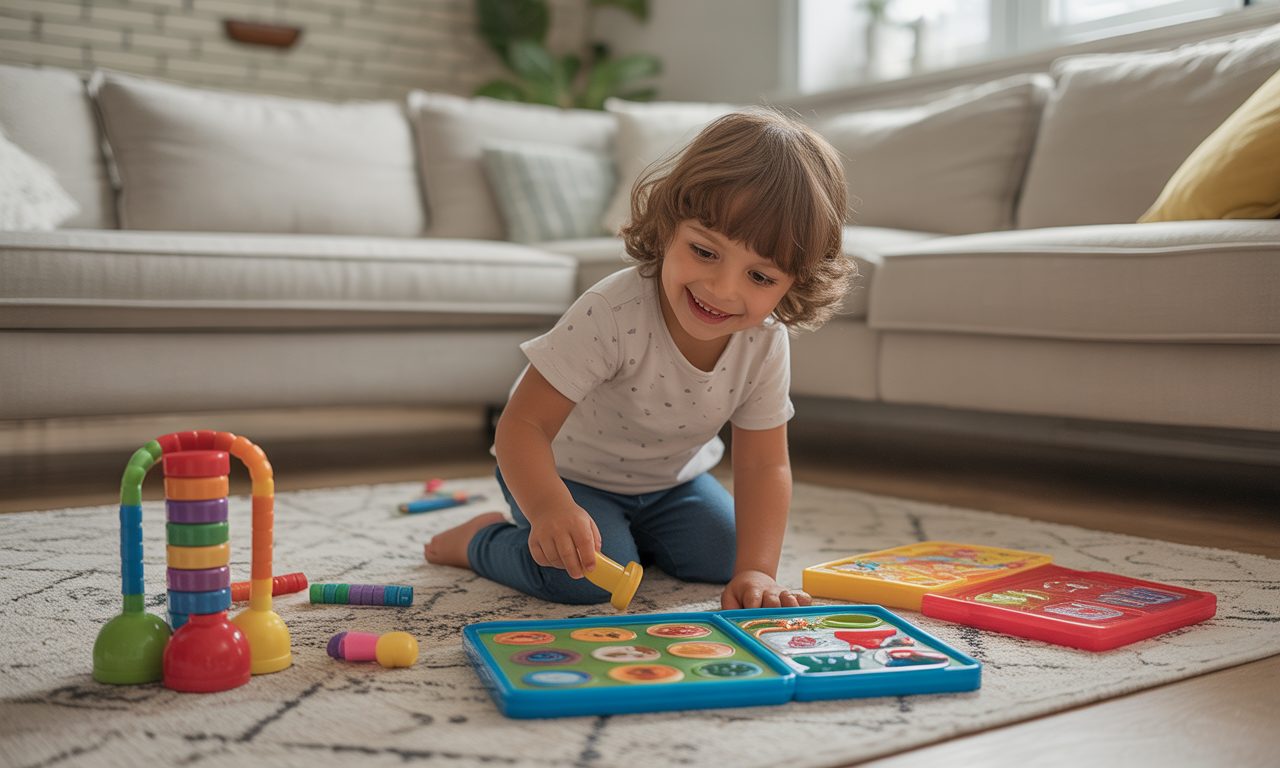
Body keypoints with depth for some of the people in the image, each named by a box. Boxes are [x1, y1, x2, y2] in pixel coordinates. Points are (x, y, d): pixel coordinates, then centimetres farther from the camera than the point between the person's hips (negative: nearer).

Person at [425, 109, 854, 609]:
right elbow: (524, 424, -37)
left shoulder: (765, 343, -21)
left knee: (724, 558, -3)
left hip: (668, 479, 6)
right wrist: (550, 508, -57)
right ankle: (482, 539, 4)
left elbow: (764, 465, -17)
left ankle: (634, 534, 25)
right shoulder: (613, 313, -37)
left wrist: (756, 572, -30)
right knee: (587, 577, -25)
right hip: (565, 471, -6)